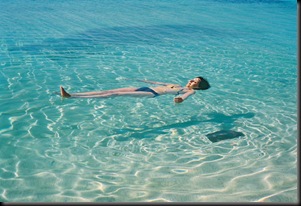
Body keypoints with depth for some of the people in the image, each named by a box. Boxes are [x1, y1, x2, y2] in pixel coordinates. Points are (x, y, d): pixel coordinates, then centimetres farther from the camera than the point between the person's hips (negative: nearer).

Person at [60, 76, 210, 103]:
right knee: (111, 91, -5)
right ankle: (72, 95, -10)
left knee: (117, 94, -20)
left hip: (152, 94, -7)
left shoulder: (190, 91, 7)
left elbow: (186, 95, -18)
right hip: (147, 89, 7)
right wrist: (144, 80, 49)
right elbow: (159, 82, 39)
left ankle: (73, 97, -26)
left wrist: (181, 98, -43)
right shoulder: (177, 85, 29)